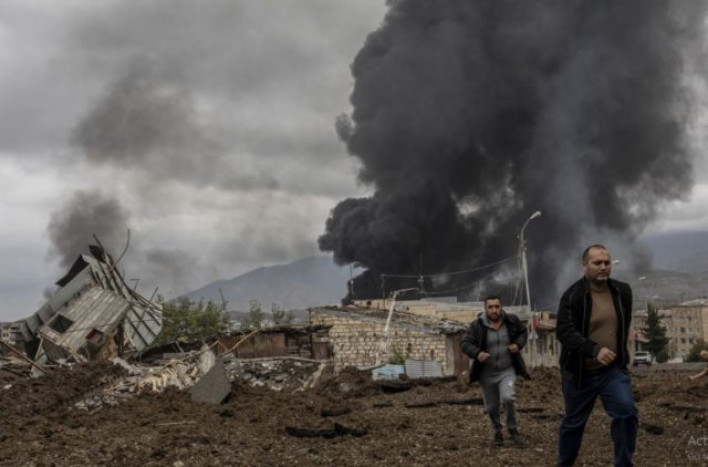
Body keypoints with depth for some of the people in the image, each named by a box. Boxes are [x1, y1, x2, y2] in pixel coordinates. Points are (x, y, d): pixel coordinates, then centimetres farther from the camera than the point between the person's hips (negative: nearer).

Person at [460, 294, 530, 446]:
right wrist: (477, 353, -32)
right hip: (487, 373, 0)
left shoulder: (511, 321, -7)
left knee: (507, 398, -22)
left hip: (507, 371, 0)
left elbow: (523, 331, 12)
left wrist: (518, 344, -7)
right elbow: (465, 344, -14)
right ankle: (497, 431, 36)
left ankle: (513, 429, 2)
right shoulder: (477, 325, -13)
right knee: (492, 407, 10)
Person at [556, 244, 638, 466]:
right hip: (580, 371, -3)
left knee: (627, 411, -17)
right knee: (574, 422, 11)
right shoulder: (572, 296, -16)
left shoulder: (623, 291, 1)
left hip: (614, 368, 3)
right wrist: (594, 350, -40)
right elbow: (563, 331, -27)